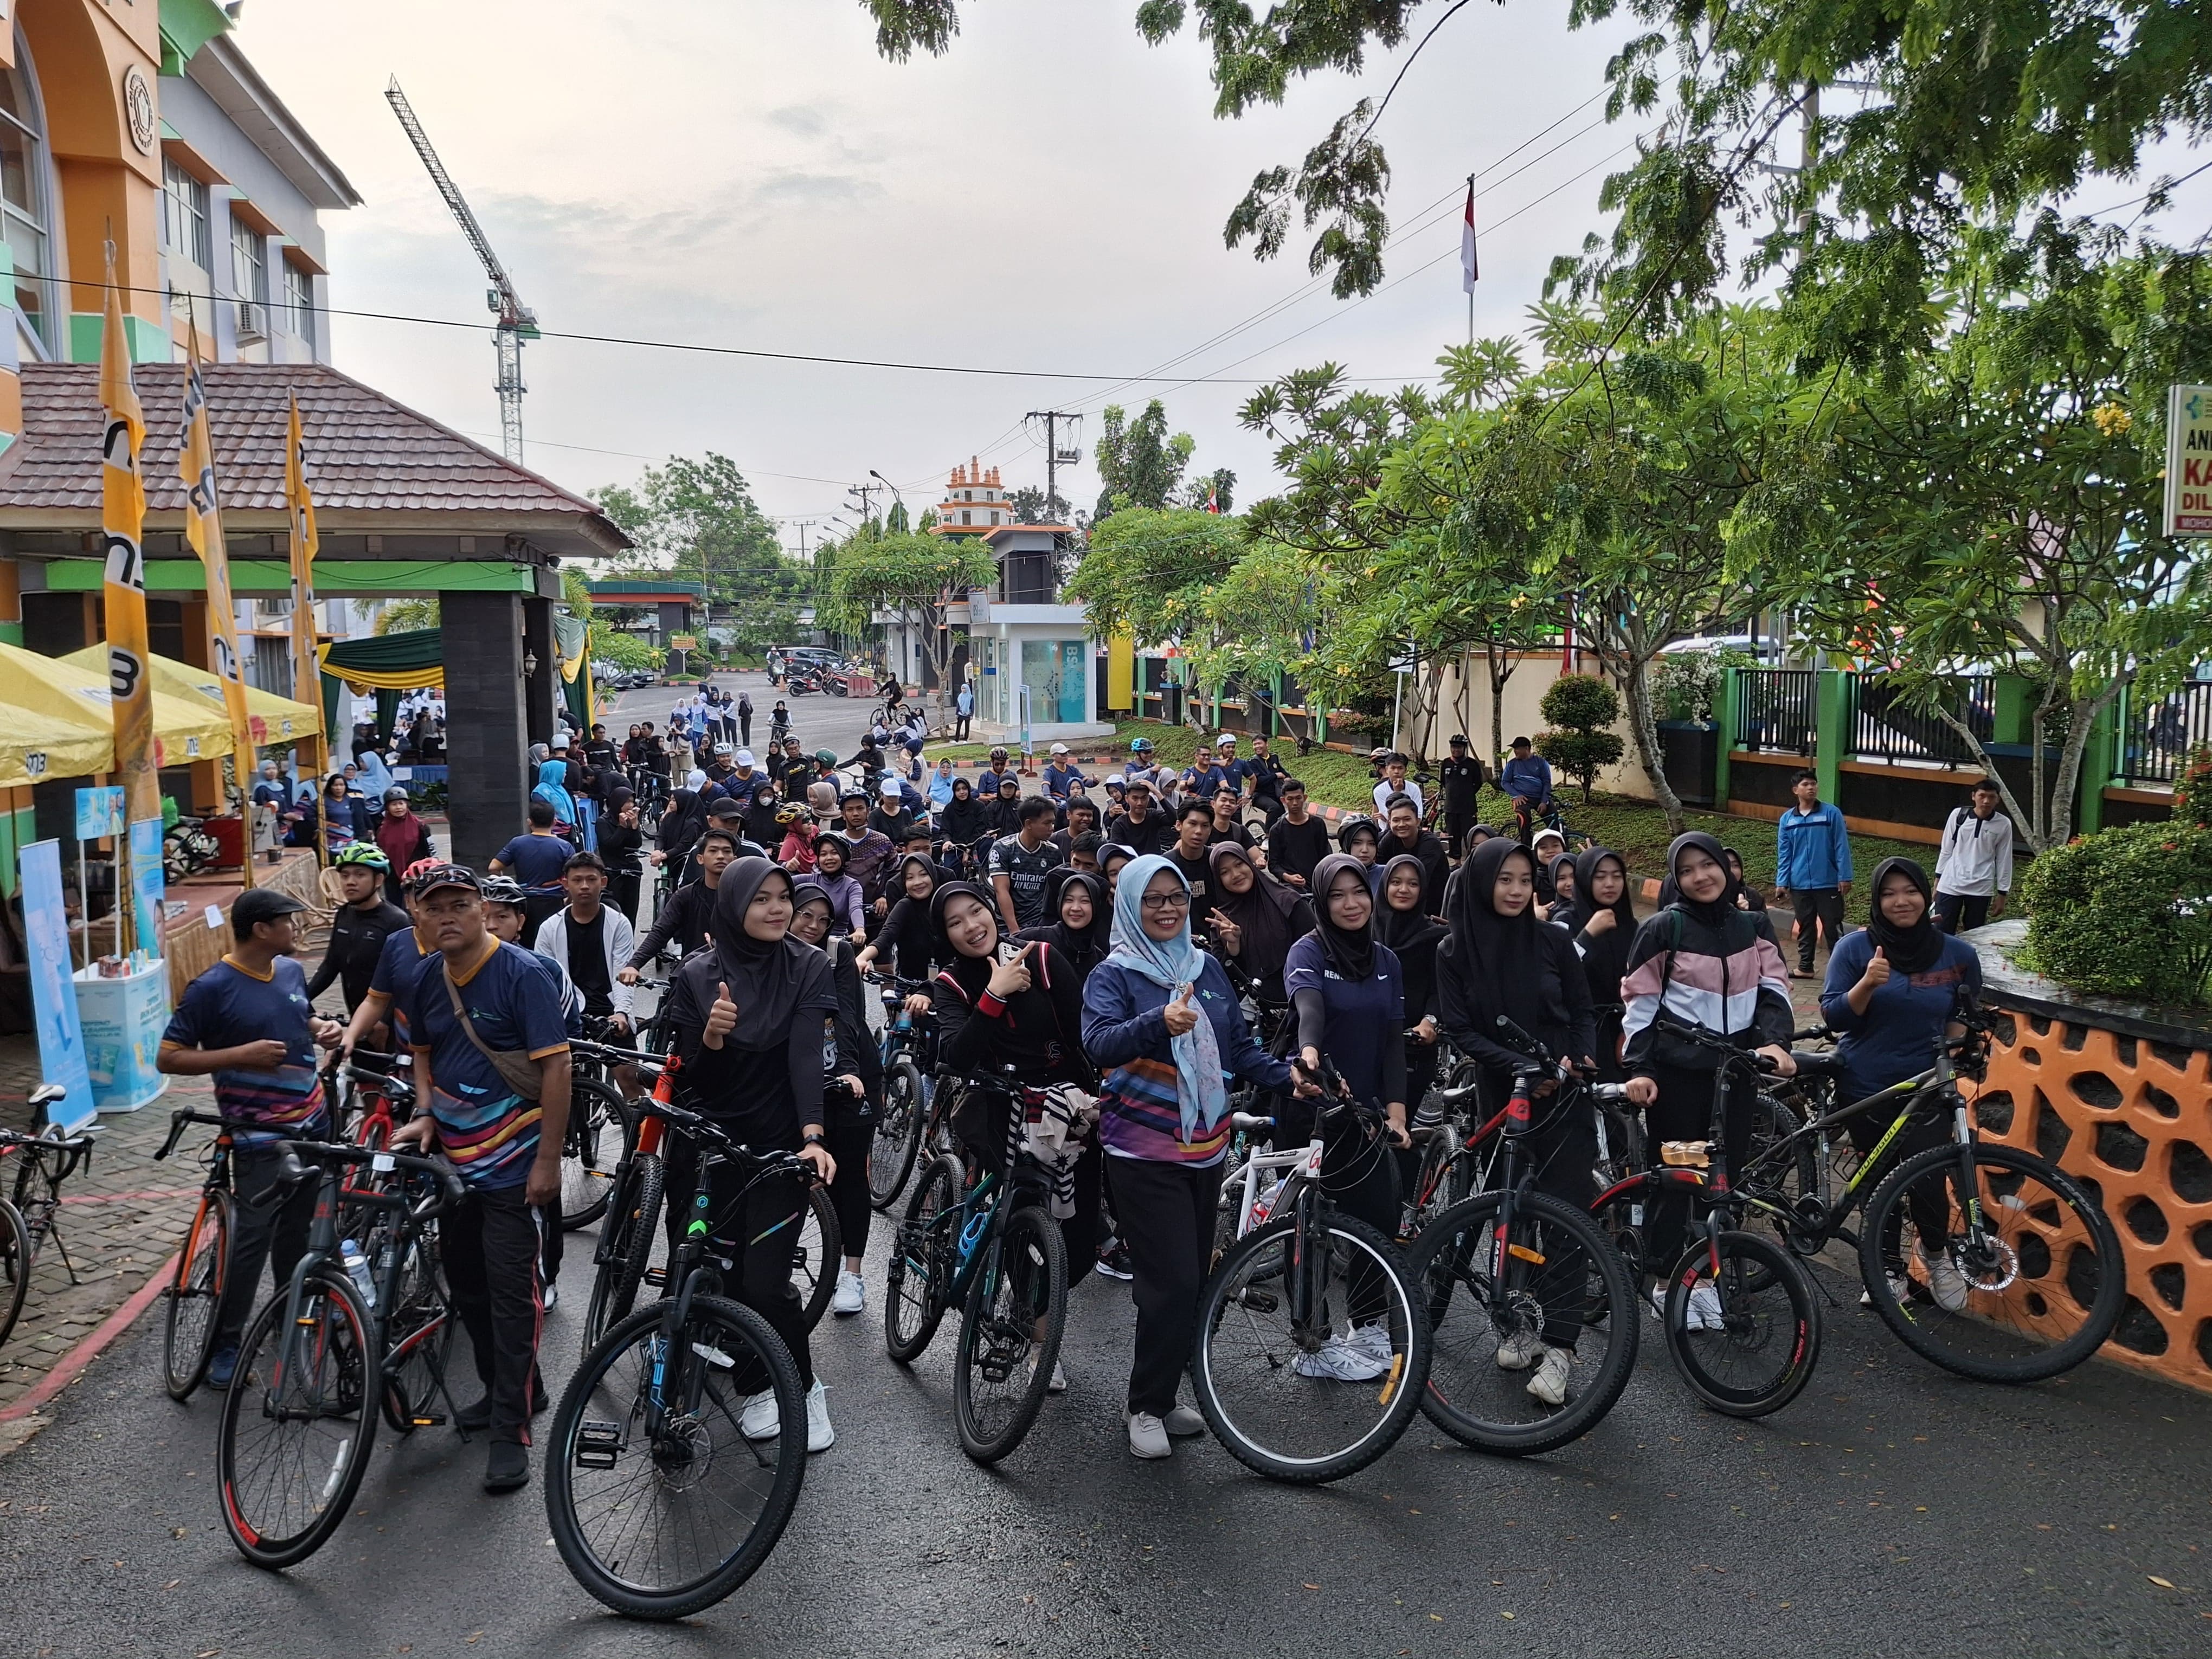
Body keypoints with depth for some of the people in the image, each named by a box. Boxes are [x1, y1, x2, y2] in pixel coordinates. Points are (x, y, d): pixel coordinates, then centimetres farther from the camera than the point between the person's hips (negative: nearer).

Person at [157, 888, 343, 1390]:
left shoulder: (292, 971, 4)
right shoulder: (212, 988, -16)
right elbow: (168, 1058, -14)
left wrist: (323, 1029, 0)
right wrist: (242, 1054, -24)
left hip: (313, 1124, 7)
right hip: (261, 1137, -7)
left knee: (297, 1228, 19)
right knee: (251, 1240, -4)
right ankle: (224, 1344, 8)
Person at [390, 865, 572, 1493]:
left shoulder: (521, 974, -16)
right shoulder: (425, 981, 4)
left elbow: (555, 1067, -17)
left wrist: (548, 1160, -18)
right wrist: (425, 1116, 3)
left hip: (512, 1162, -7)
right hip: (452, 1157, 7)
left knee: (511, 1292, -3)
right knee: (466, 1287, 17)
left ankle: (511, 1429, 7)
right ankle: (510, 1389, 35)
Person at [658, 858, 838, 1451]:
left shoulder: (809, 968, -6)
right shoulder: (697, 974, -4)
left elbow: (806, 1054, -18)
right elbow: (692, 1073, -5)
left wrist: (813, 1136, -32)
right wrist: (712, 1035, -26)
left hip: (779, 1146, -2)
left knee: (766, 1283, -9)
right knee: (720, 1277, 4)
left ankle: (805, 1389, 16)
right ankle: (756, 1388, 27)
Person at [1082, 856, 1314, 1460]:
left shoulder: (1207, 968, 9)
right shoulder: (1114, 974, -7)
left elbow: (1240, 1047, 14)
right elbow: (1100, 1043, -26)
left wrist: (1287, 1075, -3)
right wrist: (1160, 1022, -43)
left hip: (1205, 1146, 6)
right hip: (1144, 1151, -6)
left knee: (1194, 1280, 12)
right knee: (1173, 1284, -9)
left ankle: (1162, 1398, 29)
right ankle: (1146, 1408, 9)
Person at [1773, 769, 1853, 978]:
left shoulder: (1832, 813, -5)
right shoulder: (1787, 819, 3)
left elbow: (1842, 848, -5)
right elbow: (1783, 855, 6)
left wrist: (1845, 877, -9)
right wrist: (1781, 883, 1)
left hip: (1829, 883, -3)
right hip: (1799, 885, 3)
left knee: (1833, 928, 3)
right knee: (1805, 928, 13)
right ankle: (1805, 967, 23)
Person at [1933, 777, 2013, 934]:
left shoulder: (2004, 824, -2)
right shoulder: (1958, 815, -4)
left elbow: (2004, 861, 4)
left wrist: (2001, 894, 5)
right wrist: (1938, 880, 8)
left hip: (1981, 888, 0)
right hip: (1950, 884, 0)